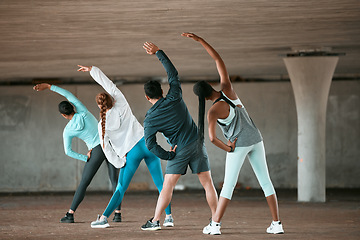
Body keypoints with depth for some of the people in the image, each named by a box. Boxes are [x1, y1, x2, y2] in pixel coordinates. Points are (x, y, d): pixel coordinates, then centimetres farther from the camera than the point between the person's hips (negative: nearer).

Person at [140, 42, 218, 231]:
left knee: (168, 186, 2)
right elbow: (173, 72, 6)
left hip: (180, 150, -3)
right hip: (197, 143, 3)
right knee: (207, 183, 5)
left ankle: (155, 221, 0)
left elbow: (150, 144, -13)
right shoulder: (174, 99, -4)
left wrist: (169, 156, -3)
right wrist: (158, 52, 9)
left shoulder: (150, 119, -7)